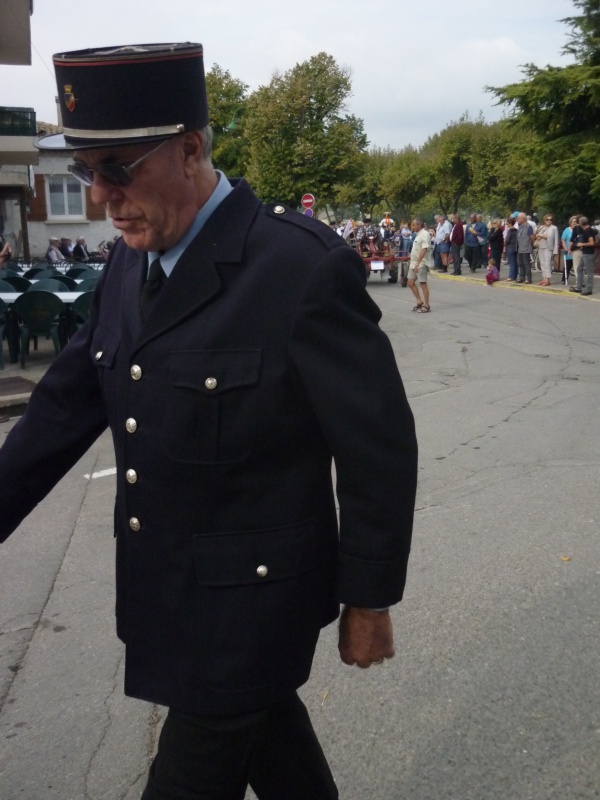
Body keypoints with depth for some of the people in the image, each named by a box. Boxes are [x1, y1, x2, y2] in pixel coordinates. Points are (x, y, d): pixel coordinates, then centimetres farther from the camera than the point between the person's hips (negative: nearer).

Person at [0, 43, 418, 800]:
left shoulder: (306, 268, -23)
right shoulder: (129, 262, 0)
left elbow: (379, 448, -17)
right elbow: (65, 404, 6)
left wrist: (368, 601, -9)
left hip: (250, 600, -6)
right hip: (161, 588, 6)